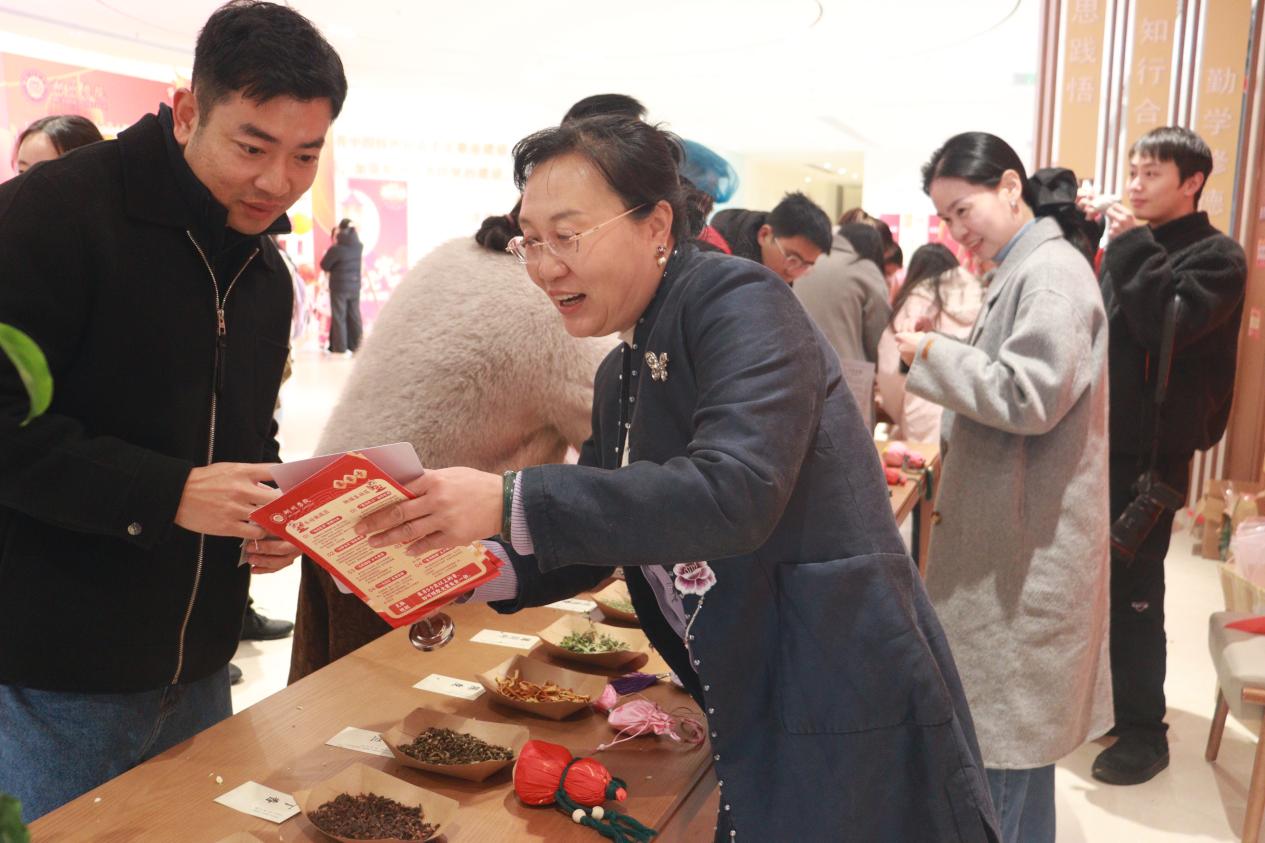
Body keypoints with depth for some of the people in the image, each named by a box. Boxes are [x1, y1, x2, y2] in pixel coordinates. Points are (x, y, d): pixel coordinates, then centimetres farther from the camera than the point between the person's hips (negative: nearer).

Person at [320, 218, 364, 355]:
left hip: (339, 287, -5)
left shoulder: (336, 249, -17)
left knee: (339, 317, 3)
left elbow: (324, 266, -9)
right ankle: (354, 345, 16)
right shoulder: (359, 247, -3)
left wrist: (326, 254, 8)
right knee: (354, 316, 11)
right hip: (355, 286, 5)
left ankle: (340, 346, 2)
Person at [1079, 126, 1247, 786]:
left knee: (1132, 593, 0)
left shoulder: (1215, 257, -6)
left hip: (1151, 452, -6)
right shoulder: (1129, 245, 13)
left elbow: (1167, 327, -23)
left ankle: (1143, 731, 14)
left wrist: (1133, 248, -16)